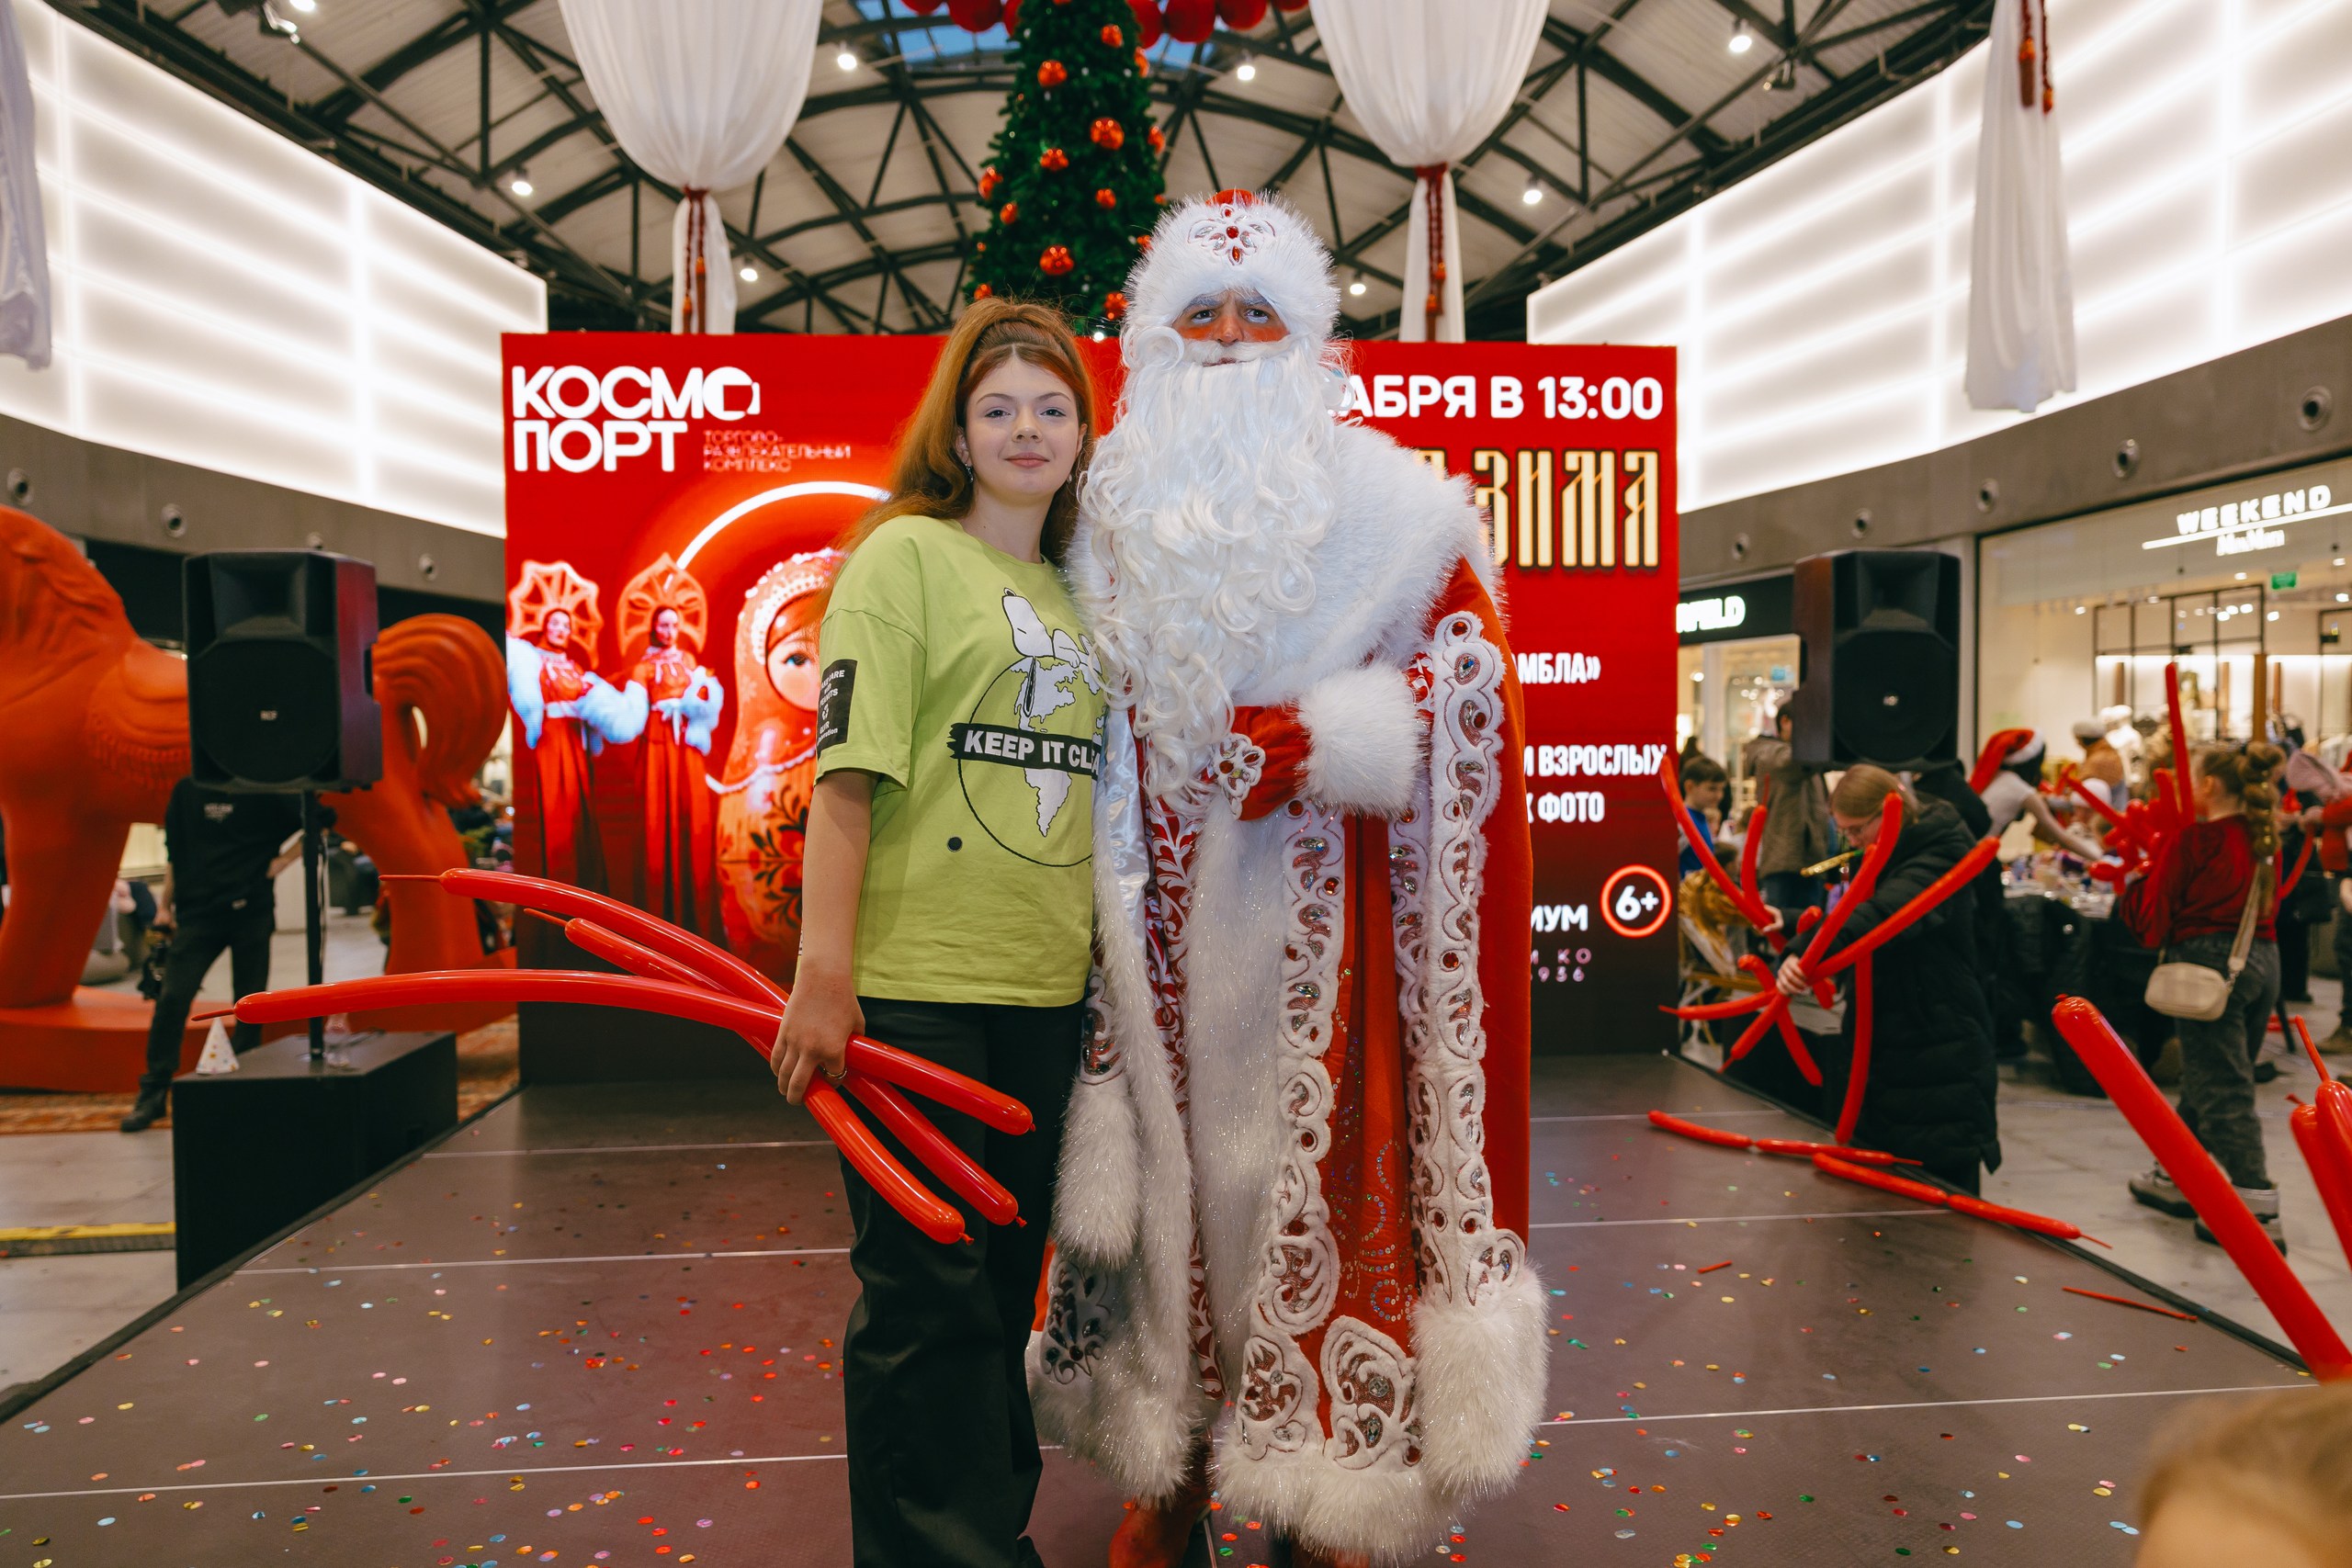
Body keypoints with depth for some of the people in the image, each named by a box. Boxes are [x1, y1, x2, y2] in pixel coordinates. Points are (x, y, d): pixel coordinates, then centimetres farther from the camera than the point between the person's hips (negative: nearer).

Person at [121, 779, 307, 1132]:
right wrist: (164, 906, 11)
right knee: (172, 999, -8)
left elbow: (319, 821, 3)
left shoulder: (265, 791, 0)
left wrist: (282, 861, -2)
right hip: (197, 912, 2)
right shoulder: (186, 791, 9)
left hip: (251, 909, -2)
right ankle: (153, 1093, 1)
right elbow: (174, 854, 15)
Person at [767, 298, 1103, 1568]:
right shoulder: (905, 555, -3)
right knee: (928, 1294, 2)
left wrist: (1110, 964, 17)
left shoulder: (1076, 594, 15)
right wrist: (823, 974, -17)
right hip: (914, 987, -6)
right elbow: (847, 774, -11)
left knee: (1004, 1282, 17)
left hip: (1044, 990, 6)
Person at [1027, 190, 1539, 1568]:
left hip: (1316, 911, -3)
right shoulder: (1113, 510, 14)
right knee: (1165, 1148, 7)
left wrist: (1305, 737, -15)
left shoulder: (1382, 502, 3)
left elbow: (1470, 684, -3)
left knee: (1311, 1166, -2)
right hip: (1159, 916, 3)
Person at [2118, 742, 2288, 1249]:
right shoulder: (2264, 839, 9)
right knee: (2205, 1080, 18)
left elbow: (2153, 918, -7)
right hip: (2263, 960, 8)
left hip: (2210, 963, -8)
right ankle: (2174, 1179, 32)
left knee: (2224, 1093, -6)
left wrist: (2134, 885, 14)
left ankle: (2259, 1213, -10)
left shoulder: (2194, 840, -12)